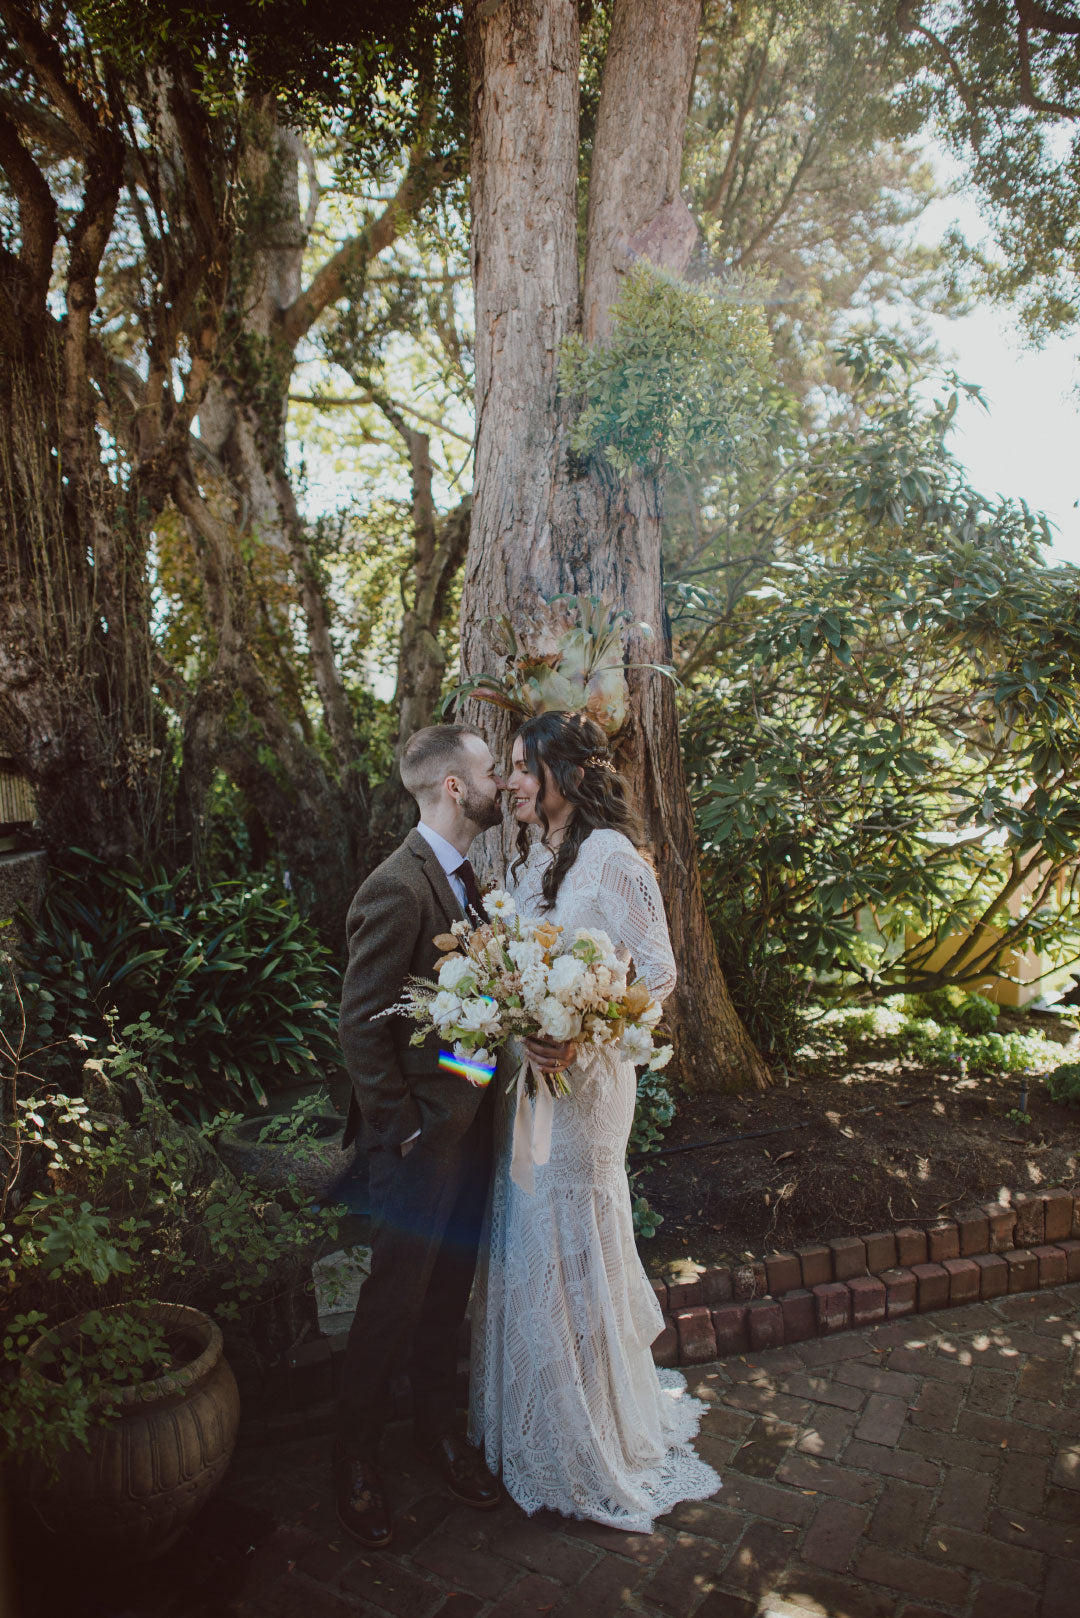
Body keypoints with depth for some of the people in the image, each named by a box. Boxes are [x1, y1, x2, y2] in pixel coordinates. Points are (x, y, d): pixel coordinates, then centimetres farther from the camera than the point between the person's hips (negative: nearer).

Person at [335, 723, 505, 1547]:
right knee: (397, 1297, 9)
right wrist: (400, 1131, -15)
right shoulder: (397, 889, -23)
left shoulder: (464, 876, 6)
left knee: (449, 1289, 21)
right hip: (422, 1138, -8)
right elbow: (362, 1025, -20)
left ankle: (438, 1424, 42)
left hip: (471, 1123, 8)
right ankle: (356, 1457, 31)